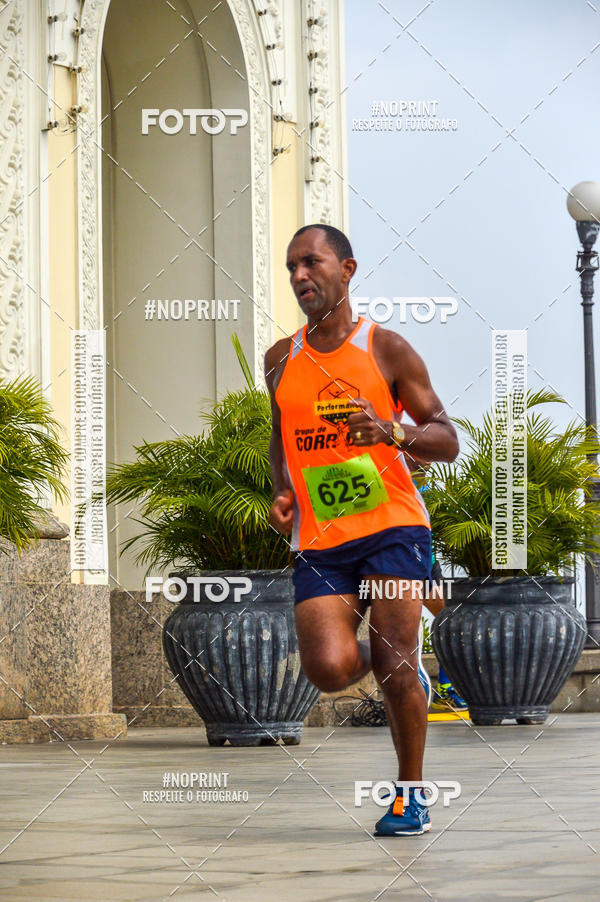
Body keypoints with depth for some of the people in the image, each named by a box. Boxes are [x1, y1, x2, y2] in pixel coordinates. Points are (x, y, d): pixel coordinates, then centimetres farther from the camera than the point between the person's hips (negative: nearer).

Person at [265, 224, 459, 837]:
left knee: (394, 666, -9)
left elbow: (447, 441, 1)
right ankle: (392, 668, 21)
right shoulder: (280, 360, 11)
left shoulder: (387, 349, 0)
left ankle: (410, 793, 12)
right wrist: (282, 493, 8)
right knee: (329, 669, -15)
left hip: (392, 525, -3)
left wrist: (392, 433, -19)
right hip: (318, 539, 3)